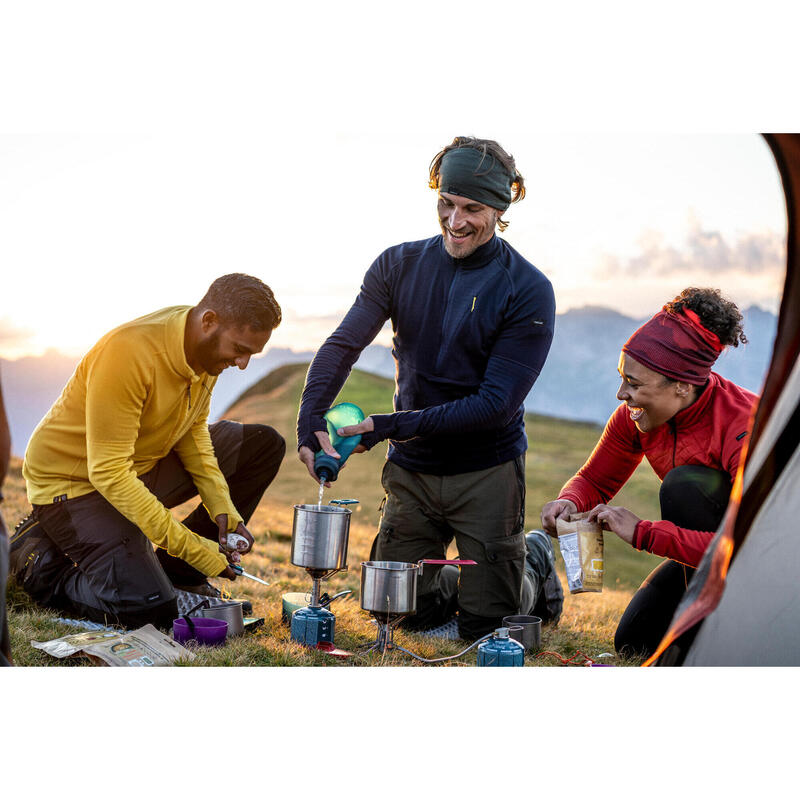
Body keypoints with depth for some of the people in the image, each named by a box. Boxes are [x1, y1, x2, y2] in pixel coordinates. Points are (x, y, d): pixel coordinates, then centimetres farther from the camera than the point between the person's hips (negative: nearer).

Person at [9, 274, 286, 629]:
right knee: (150, 608, -25)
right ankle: (41, 560, 2)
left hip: (145, 465, 9)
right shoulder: (129, 353, -32)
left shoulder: (211, 345, -7)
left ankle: (177, 573, 6)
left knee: (264, 445, 0)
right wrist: (192, 548, -31)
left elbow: (193, 430, 7)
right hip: (72, 480, -8)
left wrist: (222, 506, -8)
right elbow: (109, 474, -31)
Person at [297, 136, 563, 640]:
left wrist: (395, 425, -24)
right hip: (411, 469, 4)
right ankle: (463, 582, 36)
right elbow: (342, 346, -5)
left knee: (483, 627, 2)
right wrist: (311, 419, -23)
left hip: (487, 471, -3)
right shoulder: (400, 266, 0)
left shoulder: (528, 291, -13)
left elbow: (497, 403, -18)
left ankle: (534, 565, 32)